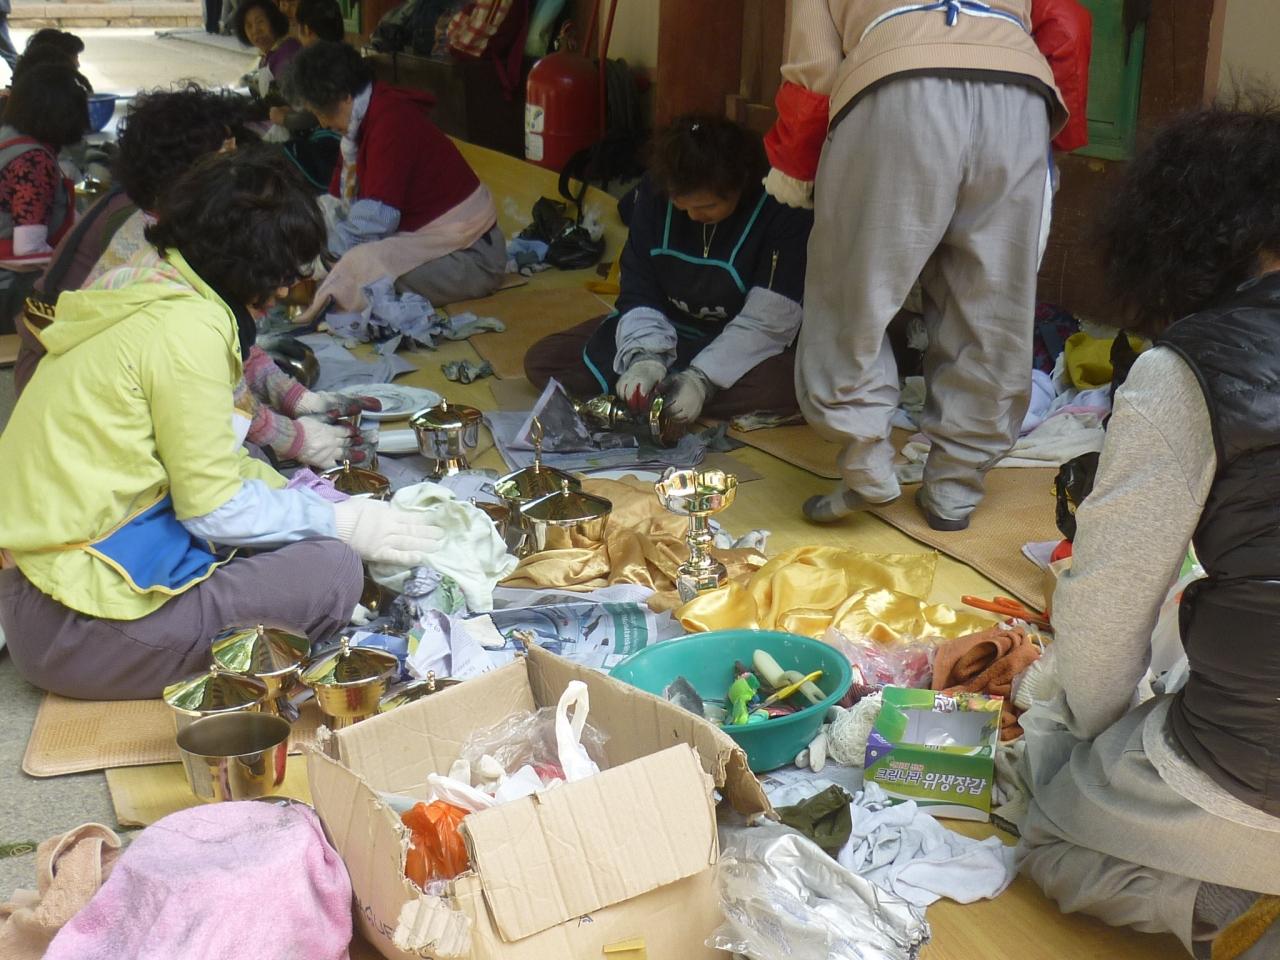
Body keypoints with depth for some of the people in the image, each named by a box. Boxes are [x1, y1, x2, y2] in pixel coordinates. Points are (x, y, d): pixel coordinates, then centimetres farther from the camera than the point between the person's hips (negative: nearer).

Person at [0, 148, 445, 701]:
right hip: (76, 629, -9)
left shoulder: (143, 291, 10)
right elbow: (215, 509, -15)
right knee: (330, 572, -14)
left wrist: (301, 498, 11)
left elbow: (203, 465, 17)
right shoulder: (188, 325, -18)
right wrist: (341, 522, -4)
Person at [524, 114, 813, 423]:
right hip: (665, 331, 3)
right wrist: (646, 356, -29)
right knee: (541, 361, -11)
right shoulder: (654, 191, -13)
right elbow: (638, 294, -10)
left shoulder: (783, 212, -23)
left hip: (736, 348, -3)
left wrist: (703, 378, -36)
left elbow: (766, 322, -24)